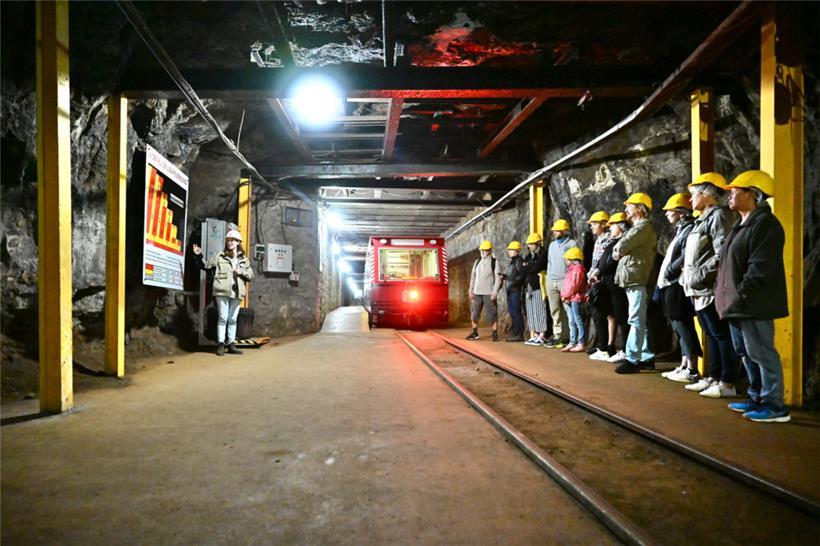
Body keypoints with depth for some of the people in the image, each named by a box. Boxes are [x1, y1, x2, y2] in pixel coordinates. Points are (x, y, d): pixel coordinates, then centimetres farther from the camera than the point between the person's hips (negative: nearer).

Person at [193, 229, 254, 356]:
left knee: (232, 319, 9)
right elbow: (205, 265, 9)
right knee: (222, 318, -3)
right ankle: (220, 344, 4)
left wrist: (242, 272, -6)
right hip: (222, 291, -3)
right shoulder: (220, 257, 7)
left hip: (236, 293, 3)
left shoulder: (244, 260, 13)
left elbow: (251, 276, 11)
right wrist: (199, 256, -6)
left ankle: (231, 344, 15)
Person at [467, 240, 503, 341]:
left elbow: (498, 278, -7)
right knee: (474, 313, 8)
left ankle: (495, 333, 8)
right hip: (477, 292, 5)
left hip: (489, 293, -5)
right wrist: (471, 290, 9)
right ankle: (475, 333, 19)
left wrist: (495, 292, -13)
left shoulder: (495, 262, -3)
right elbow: (473, 276, 15)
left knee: (492, 314, -2)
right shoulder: (477, 262, 11)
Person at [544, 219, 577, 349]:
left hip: (565, 281, -6)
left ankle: (564, 337, 0)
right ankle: (557, 336, 10)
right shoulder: (552, 245, 17)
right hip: (552, 282, 6)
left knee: (567, 312, -4)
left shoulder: (572, 244, -2)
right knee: (555, 311, 5)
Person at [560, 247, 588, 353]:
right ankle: (572, 343, 18)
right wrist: (564, 296, 7)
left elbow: (574, 285, -18)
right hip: (569, 299, 10)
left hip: (575, 298, -10)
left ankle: (582, 344, -7)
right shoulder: (571, 269, 21)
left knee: (578, 321, -8)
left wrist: (565, 296, -13)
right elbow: (567, 285, 20)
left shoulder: (578, 269, -10)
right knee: (572, 322, 13)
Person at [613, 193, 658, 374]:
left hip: (638, 280, -10)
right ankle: (646, 357, 17)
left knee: (636, 321, -9)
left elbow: (622, 246, -16)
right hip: (632, 280, 10)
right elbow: (618, 251, 21)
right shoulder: (636, 227, 24)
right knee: (640, 321, 11)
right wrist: (619, 251, 1)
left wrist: (617, 249, 4)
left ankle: (632, 359, -9)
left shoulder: (644, 225, -8)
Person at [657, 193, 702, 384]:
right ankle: (684, 366, 22)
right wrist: (664, 279, 11)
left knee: (684, 327, -6)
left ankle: (692, 371, -1)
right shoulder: (681, 230, 19)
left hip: (679, 286, -10)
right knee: (680, 327, 14)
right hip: (672, 286, 10)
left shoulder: (690, 230, -12)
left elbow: (686, 258, -22)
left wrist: (668, 272, -12)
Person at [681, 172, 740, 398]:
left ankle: (728, 383, 2)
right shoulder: (705, 218, 20)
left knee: (722, 335, -3)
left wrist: (700, 274, -19)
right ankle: (713, 377, 23)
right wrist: (688, 276, 12)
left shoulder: (719, 215, -10)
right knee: (711, 335, 15)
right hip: (700, 290, 10)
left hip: (711, 289, -10)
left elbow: (722, 255, -21)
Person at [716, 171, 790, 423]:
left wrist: (742, 293, -21)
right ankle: (757, 398, 26)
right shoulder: (743, 225, 19)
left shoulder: (764, 223, -14)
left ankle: (774, 405, 5)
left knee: (760, 352, -4)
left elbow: (761, 267, -21)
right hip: (738, 304, 11)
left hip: (753, 305, -11)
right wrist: (724, 293, 14)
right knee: (746, 353, 16)